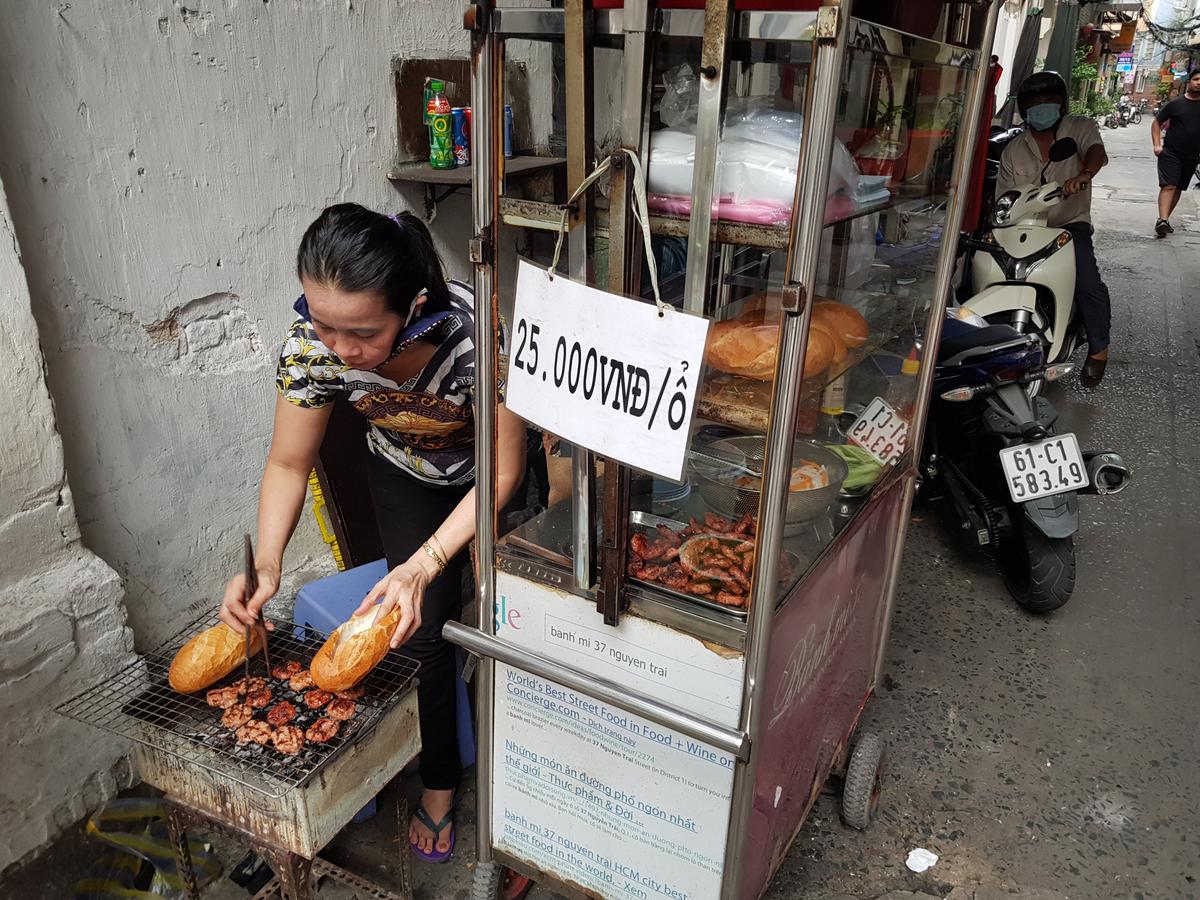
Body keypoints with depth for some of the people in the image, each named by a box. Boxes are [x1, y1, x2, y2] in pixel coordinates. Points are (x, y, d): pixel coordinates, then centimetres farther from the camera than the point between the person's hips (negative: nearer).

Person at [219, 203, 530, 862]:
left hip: (491, 468, -2)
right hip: (406, 474, 2)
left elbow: (503, 473, -29)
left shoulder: (476, 332, -41)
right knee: (426, 626, -5)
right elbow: (289, 465, -15)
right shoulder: (310, 344, -30)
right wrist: (265, 564, -30)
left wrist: (424, 565, -39)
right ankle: (439, 783, 20)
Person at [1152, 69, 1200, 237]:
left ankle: (1165, 219, 18)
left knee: (1178, 189, 9)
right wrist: (1157, 144, -5)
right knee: (1168, 186, -16)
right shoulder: (1175, 104, -1)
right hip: (1171, 153, -4)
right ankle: (1162, 220, -26)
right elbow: (1156, 122, 6)